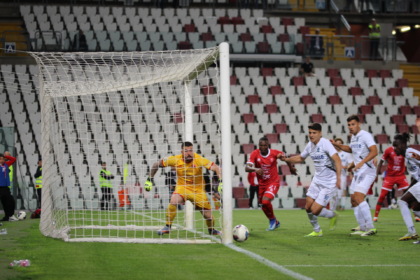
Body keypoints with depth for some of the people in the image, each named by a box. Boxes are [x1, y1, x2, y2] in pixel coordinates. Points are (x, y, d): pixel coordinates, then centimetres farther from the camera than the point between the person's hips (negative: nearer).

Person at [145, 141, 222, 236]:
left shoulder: (199, 159, -21)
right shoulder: (175, 160, -15)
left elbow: (215, 167, -28)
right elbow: (157, 164, -2)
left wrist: (221, 181, -42)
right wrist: (149, 179, -1)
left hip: (198, 189, 0)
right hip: (182, 187, 0)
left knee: (208, 216, 0)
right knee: (173, 201, -31)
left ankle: (212, 230, 35)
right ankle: (167, 227, -14)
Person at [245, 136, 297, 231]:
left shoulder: (274, 153, -14)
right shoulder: (255, 154, -14)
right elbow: (247, 168, -24)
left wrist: (291, 168, 18)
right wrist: (255, 169, -43)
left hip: (273, 182, -3)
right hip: (261, 184, 3)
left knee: (265, 201, -24)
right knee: (263, 205, 12)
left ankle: (272, 220, 2)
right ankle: (275, 223, 38)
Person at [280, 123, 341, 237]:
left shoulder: (325, 143, -19)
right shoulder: (310, 145, 5)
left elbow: (337, 160, -28)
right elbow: (300, 158, 23)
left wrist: (338, 177, -37)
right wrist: (287, 159, 8)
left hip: (329, 183, -7)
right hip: (317, 180, 7)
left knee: (315, 210, -10)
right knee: (308, 207, 4)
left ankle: (332, 215, 20)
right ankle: (317, 231, 25)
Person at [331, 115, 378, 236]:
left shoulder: (365, 135, -13)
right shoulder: (353, 137, 15)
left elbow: (374, 151, -25)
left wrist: (361, 163, -35)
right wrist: (337, 145, 23)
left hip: (367, 171, -10)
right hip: (358, 172, 10)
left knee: (358, 197, -21)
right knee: (354, 200, 8)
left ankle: (370, 228, -19)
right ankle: (363, 229, 15)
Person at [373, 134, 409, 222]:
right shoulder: (389, 150, -7)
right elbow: (381, 162, 0)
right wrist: (377, 174, -3)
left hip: (401, 176, 1)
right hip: (389, 176, -1)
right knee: (382, 196, -5)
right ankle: (375, 216, 4)